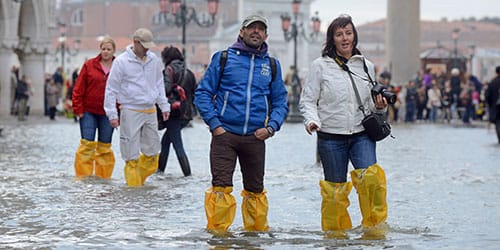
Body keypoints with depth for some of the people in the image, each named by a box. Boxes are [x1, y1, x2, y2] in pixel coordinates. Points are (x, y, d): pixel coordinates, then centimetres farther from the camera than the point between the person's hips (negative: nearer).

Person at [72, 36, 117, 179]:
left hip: (108, 113, 1)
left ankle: (103, 175, 16)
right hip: (89, 112, -1)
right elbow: (78, 89, 1)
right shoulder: (89, 65, 1)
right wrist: (78, 109, -4)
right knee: (87, 144, -4)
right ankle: (83, 174, 0)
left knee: (105, 146, 7)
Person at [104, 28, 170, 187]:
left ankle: (139, 178, 22)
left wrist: (164, 106, 16)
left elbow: (159, 84, 21)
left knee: (152, 149, 7)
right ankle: (133, 185, 2)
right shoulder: (121, 61, -7)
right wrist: (112, 114, -8)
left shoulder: (154, 60, 9)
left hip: (150, 111, 5)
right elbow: (111, 89, -4)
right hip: (130, 111, -5)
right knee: (131, 152, -3)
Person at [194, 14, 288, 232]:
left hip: (256, 137, 3)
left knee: (255, 189, 9)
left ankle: (257, 229, 21)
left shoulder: (272, 65, 12)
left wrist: (271, 127, -1)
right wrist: (214, 124, -7)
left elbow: (280, 102, 16)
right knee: (221, 187, -11)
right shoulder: (223, 58, 4)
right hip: (225, 134, -3)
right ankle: (216, 231, -7)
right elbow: (202, 93, 3)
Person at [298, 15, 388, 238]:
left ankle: (375, 225, -10)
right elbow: (307, 101, 1)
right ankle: (336, 231, 19)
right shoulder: (320, 66, 1)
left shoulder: (366, 66, 12)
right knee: (335, 188, 3)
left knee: (370, 176, -21)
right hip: (331, 137, -1)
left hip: (362, 134, 2)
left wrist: (379, 106, -1)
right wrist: (311, 120, -18)